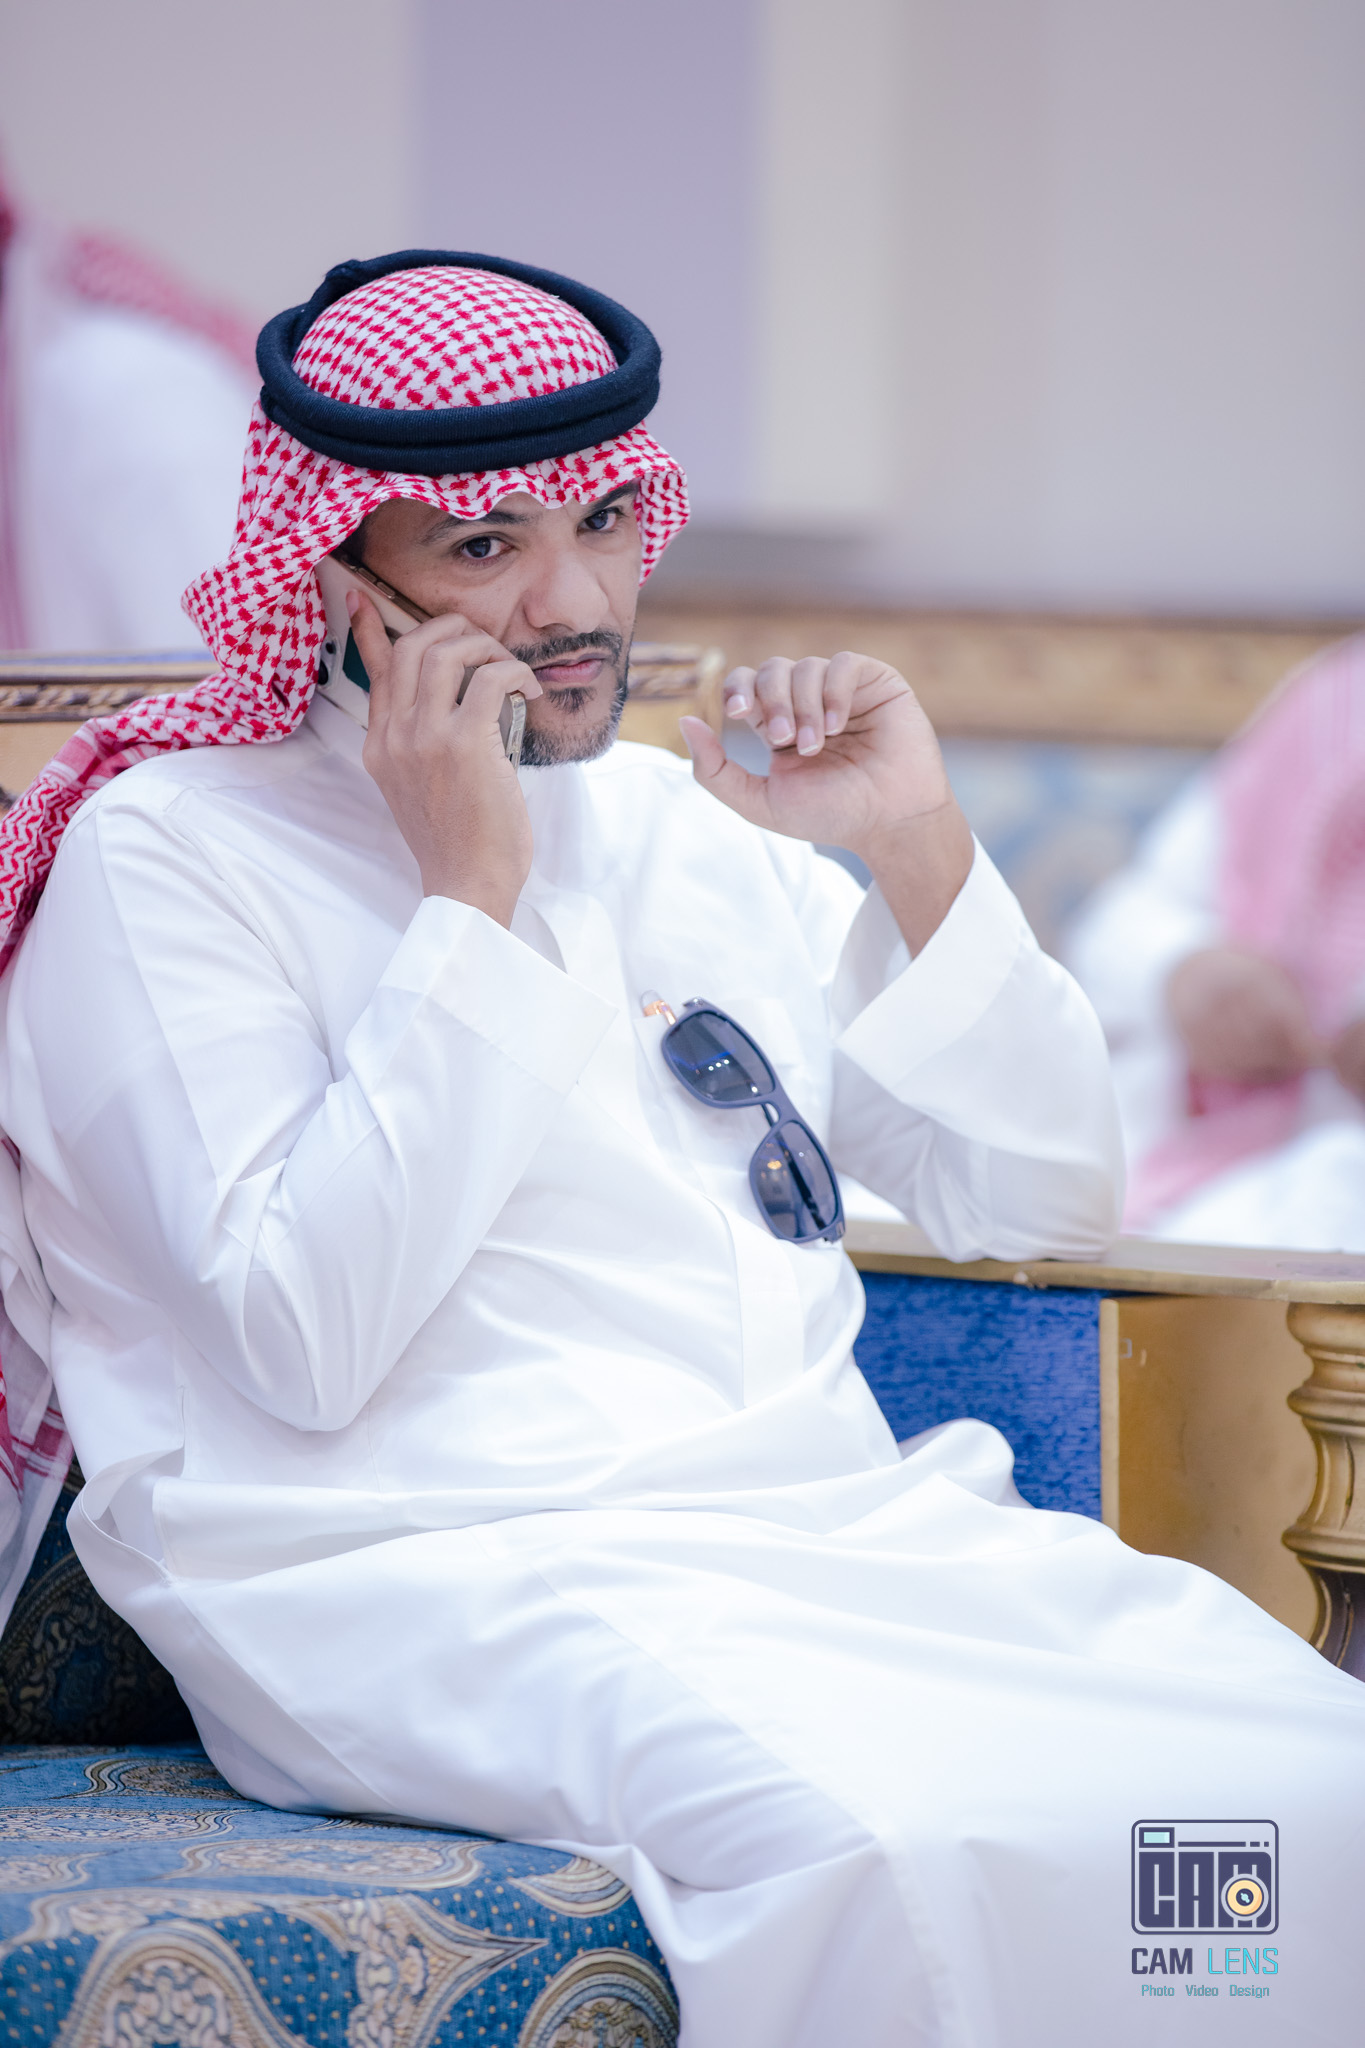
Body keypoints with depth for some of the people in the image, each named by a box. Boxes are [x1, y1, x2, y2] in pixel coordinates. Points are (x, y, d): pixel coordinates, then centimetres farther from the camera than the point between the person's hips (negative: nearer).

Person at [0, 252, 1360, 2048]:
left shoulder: (689, 824, 20)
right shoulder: (167, 851, 1)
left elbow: (1044, 1199, 20)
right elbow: (314, 1341, -13)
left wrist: (918, 848, 6)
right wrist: (470, 894, -12)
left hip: (850, 1526, 7)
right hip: (444, 1569, -6)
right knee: (879, 1840, -37)